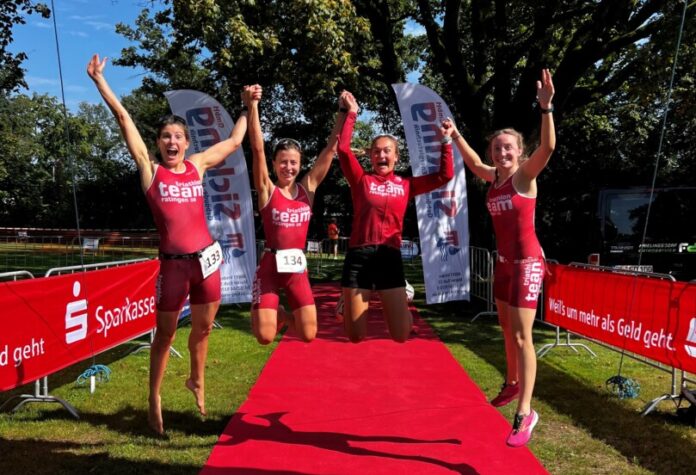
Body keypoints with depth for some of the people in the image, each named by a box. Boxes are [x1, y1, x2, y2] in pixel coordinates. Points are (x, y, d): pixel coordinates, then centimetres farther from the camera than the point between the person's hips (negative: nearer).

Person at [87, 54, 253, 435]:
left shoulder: (197, 165, 7)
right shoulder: (150, 169, -1)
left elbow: (235, 141, 19)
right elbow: (123, 118, -5)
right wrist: (99, 80, -7)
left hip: (207, 257, 3)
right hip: (173, 263, -3)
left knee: (203, 328, 16)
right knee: (165, 333, 6)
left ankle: (197, 381, 40)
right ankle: (154, 399, 21)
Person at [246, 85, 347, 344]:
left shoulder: (308, 188, 4)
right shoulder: (267, 190, -4)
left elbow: (331, 148, 1)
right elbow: (257, 148, -14)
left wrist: (344, 112, -3)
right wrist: (252, 105, -22)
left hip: (297, 266, 3)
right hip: (271, 265, -3)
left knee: (308, 335, 1)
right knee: (265, 336, -8)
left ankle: (286, 314, 35)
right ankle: (275, 313, 27)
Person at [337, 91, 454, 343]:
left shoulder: (406, 185, 12)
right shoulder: (361, 180, 6)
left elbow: (444, 175, 11)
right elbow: (343, 148, -4)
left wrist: (446, 141, 9)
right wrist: (352, 114, 1)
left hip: (390, 257, 2)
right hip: (358, 256, -1)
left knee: (401, 335, -1)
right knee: (356, 335, 3)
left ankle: (397, 304, 35)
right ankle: (350, 304, 38)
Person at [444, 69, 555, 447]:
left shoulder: (526, 173, -11)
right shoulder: (494, 177, 6)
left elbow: (548, 147, -30)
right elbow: (473, 163, 27)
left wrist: (546, 107, -42)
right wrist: (455, 134, 23)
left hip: (527, 263, -7)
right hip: (504, 262, 7)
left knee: (521, 335, -10)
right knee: (507, 330, 19)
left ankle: (525, 413, -5)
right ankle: (512, 384, 40)